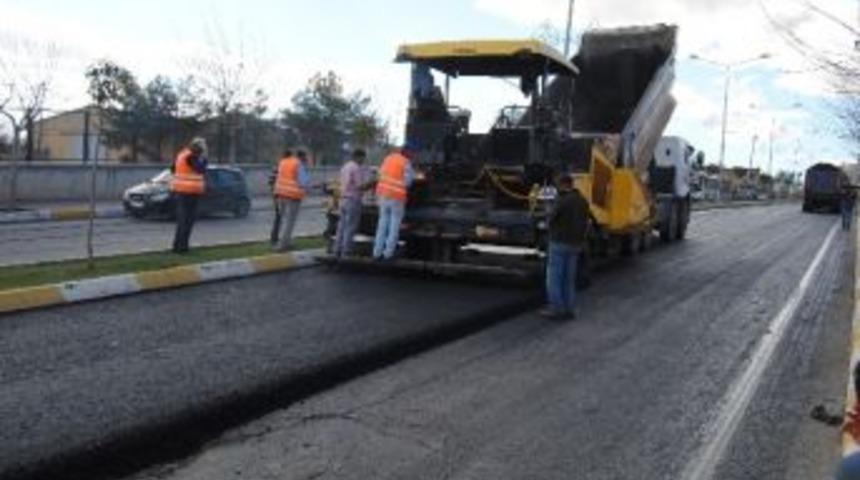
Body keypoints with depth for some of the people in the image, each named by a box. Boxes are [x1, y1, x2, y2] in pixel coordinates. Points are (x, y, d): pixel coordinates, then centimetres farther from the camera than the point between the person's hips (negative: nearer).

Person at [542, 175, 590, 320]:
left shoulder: (561, 201, -16)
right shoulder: (583, 201, 8)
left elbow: (551, 219, -10)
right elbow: (585, 223, 14)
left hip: (560, 243, -7)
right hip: (575, 244, 7)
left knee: (554, 278, -1)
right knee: (569, 278, 11)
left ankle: (557, 309, -2)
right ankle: (569, 309, 13)